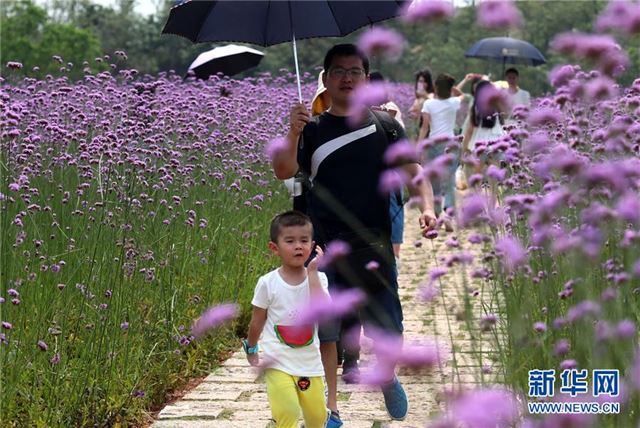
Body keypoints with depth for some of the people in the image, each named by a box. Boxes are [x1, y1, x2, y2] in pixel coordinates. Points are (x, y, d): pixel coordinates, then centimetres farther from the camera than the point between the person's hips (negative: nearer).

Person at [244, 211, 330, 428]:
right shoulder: (268, 283, -7)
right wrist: (251, 349, 14)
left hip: (309, 360, 2)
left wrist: (312, 273, -20)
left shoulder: (318, 278, -4)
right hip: (278, 362, -2)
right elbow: (257, 321, 5)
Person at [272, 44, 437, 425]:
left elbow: (414, 172, 5)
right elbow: (284, 171, -9)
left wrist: (427, 207, -14)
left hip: (374, 246, 0)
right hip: (324, 247, 0)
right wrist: (293, 133, -27)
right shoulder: (312, 129, 5)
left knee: (388, 330, 3)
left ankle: (387, 377, 35)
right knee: (324, 330, 3)